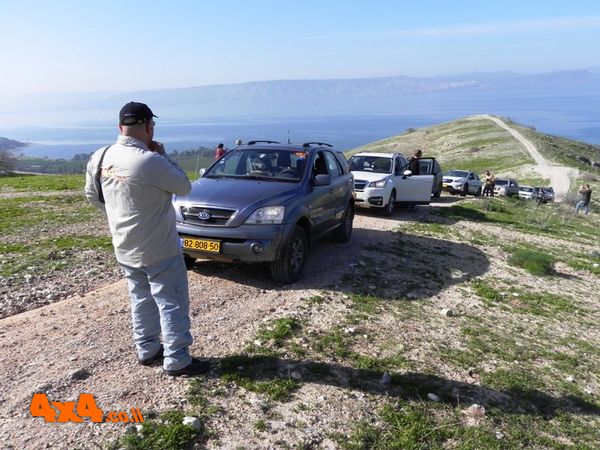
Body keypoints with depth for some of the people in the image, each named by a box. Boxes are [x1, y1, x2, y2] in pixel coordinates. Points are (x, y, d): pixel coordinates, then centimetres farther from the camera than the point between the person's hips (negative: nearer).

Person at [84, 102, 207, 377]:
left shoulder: (99, 157, -1)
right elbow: (184, 188, -11)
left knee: (141, 300, 21)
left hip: (124, 249, 8)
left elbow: (92, 195, 12)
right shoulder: (151, 161, -25)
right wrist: (163, 157, -2)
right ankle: (176, 361, 13)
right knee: (172, 304, 4)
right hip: (159, 250, -7)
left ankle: (146, 350, 33)